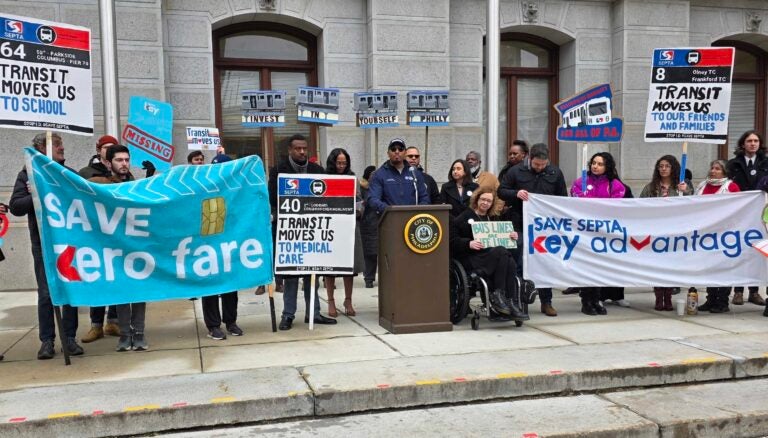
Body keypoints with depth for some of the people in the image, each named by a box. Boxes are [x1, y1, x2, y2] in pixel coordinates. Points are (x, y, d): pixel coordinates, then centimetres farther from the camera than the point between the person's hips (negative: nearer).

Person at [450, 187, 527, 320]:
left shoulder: (494, 218, 28)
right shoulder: (464, 217, 11)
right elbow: (453, 240, 0)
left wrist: (512, 236, 5)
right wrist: (469, 243, -17)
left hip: (495, 256, 4)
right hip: (471, 257, -4)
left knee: (510, 262, -31)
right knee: (501, 252, -32)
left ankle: (512, 303, -34)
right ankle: (498, 295, -31)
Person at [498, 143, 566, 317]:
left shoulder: (555, 173, 6)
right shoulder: (516, 171, -1)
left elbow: (563, 198, 13)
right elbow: (501, 191, 4)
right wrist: (516, 193, -16)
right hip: (521, 225, -2)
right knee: (520, 264, 0)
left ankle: (546, 302, 19)